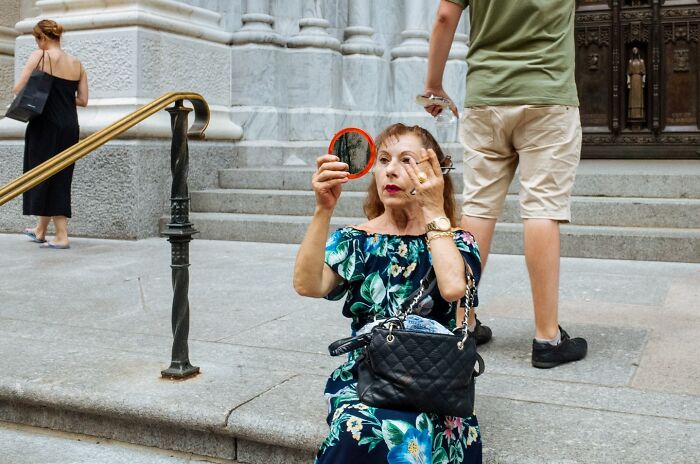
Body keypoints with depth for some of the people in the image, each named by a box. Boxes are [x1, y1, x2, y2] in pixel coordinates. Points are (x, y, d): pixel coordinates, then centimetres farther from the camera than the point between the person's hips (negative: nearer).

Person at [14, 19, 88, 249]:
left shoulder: (40, 56, -5)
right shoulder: (77, 64, 11)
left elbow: (18, 89, -10)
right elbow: (82, 100, 9)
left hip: (46, 125, -6)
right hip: (70, 126, 6)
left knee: (44, 177, 5)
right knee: (60, 179, 12)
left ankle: (61, 236, 6)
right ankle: (40, 230, 26)